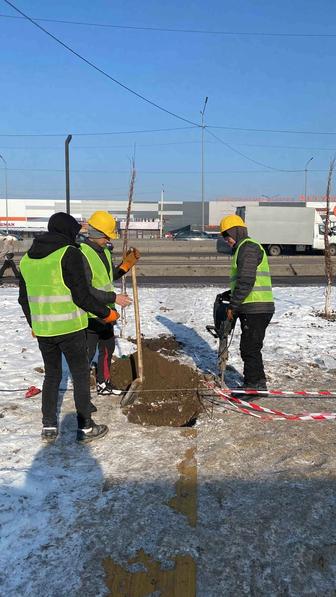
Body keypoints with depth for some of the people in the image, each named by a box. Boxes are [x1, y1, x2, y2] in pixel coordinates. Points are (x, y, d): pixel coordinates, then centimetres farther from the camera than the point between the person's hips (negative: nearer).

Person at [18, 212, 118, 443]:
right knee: (81, 375, 7)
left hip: (42, 330, 6)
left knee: (52, 375, 19)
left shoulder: (27, 258, 9)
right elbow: (81, 295, -15)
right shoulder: (69, 253, -12)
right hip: (69, 328, -6)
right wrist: (106, 313, -2)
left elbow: (24, 298, 15)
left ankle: (49, 427, 23)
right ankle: (85, 427, 14)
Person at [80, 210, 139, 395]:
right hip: (90, 315, -9)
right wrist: (114, 298, -26)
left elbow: (111, 276, 21)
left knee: (108, 348, 21)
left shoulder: (104, 251, 8)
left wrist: (129, 261, 7)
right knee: (88, 353, 1)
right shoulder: (82, 254, -22)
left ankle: (103, 383, 39)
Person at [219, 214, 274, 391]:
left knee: (250, 348, -5)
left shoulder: (247, 247, -12)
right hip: (253, 309, 11)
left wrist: (233, 306, -17)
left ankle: (254, 385, 4)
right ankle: (257, 383, 26)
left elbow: (246, 281, -21)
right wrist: (230, 295, 24)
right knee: (248, 348, 17)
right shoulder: (244, 248, 22)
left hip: (256, 309, -11)